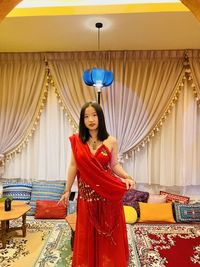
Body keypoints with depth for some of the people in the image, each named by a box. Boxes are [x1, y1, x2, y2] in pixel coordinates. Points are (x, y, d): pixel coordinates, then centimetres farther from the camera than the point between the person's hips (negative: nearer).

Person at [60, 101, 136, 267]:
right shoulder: (77, 141, -4)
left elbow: (114, 165, 1)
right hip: (86, 194, 1)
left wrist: (127, 177, -17)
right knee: (87, 233, 16)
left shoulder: (111, 141, -6)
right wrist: (67, 191, 4)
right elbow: (73, 166, 0)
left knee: (109, 233, 14)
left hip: (108, 194, 0)